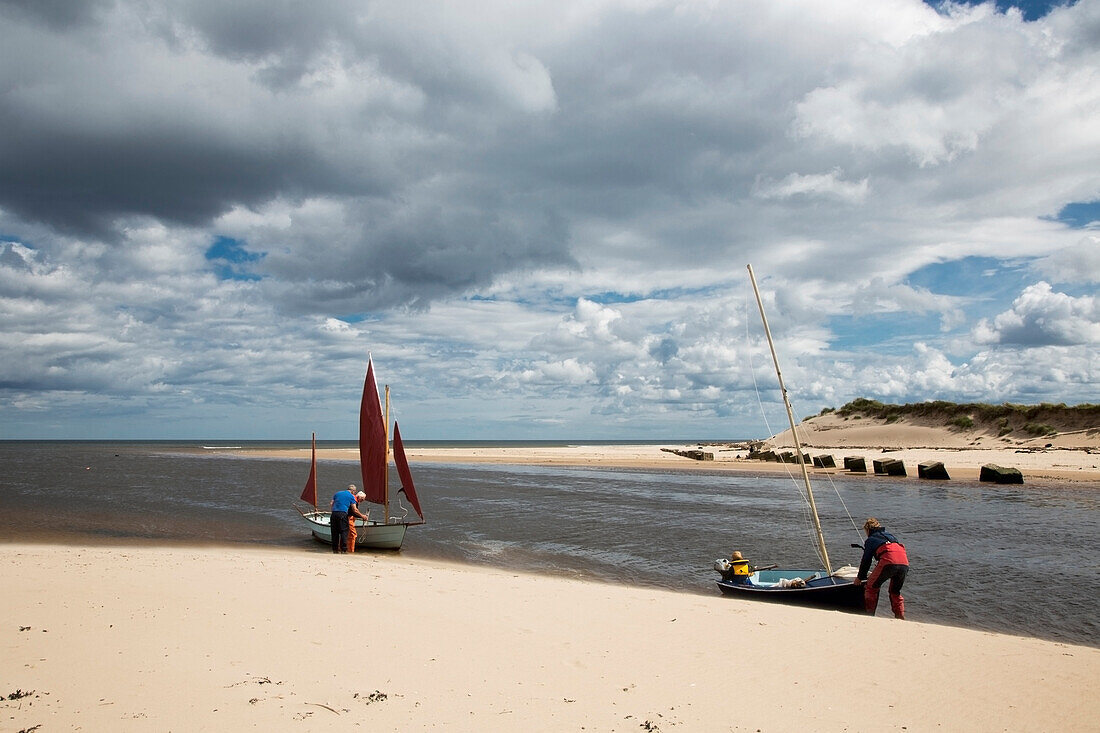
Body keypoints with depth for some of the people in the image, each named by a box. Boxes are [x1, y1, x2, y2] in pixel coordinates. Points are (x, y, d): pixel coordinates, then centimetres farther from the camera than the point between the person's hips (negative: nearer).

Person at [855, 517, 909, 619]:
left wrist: (860, 578, 30)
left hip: (888, 562, -5)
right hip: (904, 563, 5)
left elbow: (866, 560, 19)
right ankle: (900, 616, 17)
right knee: (895, 592, 24)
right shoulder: (890, 535, 36)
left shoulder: (870, 540, 20)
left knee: (871, 587, 11)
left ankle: (869, 614, 5)